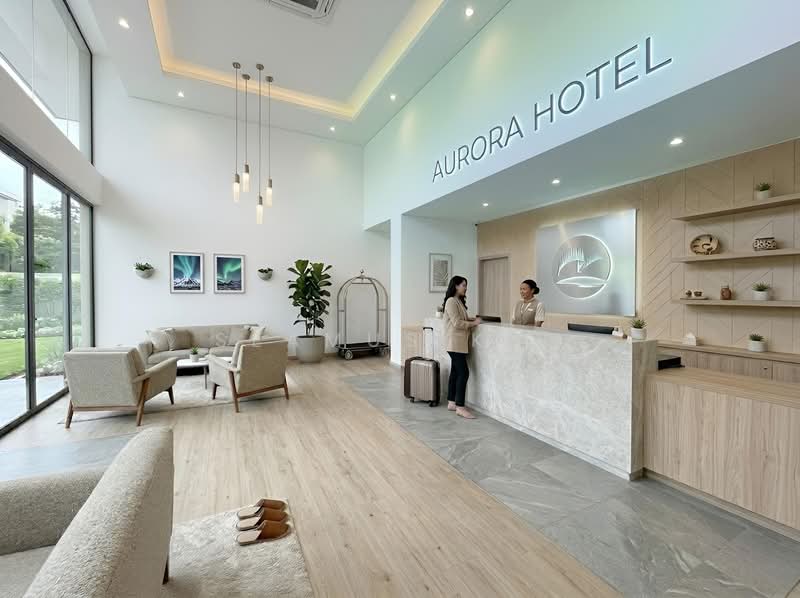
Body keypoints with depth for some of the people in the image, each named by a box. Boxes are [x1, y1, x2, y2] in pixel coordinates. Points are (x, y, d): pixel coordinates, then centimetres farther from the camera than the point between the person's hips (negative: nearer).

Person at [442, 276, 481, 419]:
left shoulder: (459, 301, 17)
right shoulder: (451, 301, -13)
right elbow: (457, 323, -18)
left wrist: (472, 319, 3)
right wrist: (474, 323, -11)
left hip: (459, 343, 10)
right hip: (455, 343, -10)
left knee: (455, 372, 12)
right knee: (463, 373, -10)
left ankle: (451, 402, 20)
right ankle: (460, 407, -4)